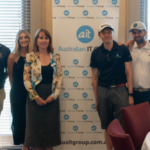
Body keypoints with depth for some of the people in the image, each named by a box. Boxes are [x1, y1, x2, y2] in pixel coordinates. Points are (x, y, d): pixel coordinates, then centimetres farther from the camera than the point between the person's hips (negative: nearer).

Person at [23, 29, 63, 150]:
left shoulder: (55, 56, 4)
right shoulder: (30, 57, -1)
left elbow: (59, 77, 2)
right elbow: (26, 79, -5)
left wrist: (54, 95, -7)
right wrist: (35, 97, -10)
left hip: (52, 97, 2)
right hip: (36, 97, -1)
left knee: (51, 125, 8)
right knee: (37, 125, 6)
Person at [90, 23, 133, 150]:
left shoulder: (123, 49, 0)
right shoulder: (96, 53, 5)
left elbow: (129, 72, 1)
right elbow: (95, 77, 8)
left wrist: (130, 94, -4)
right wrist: (96, 98, 7)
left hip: (120, 90, -2)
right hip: (103, 91, 2)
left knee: (123, 125, -5)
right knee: (107, 126, 8)